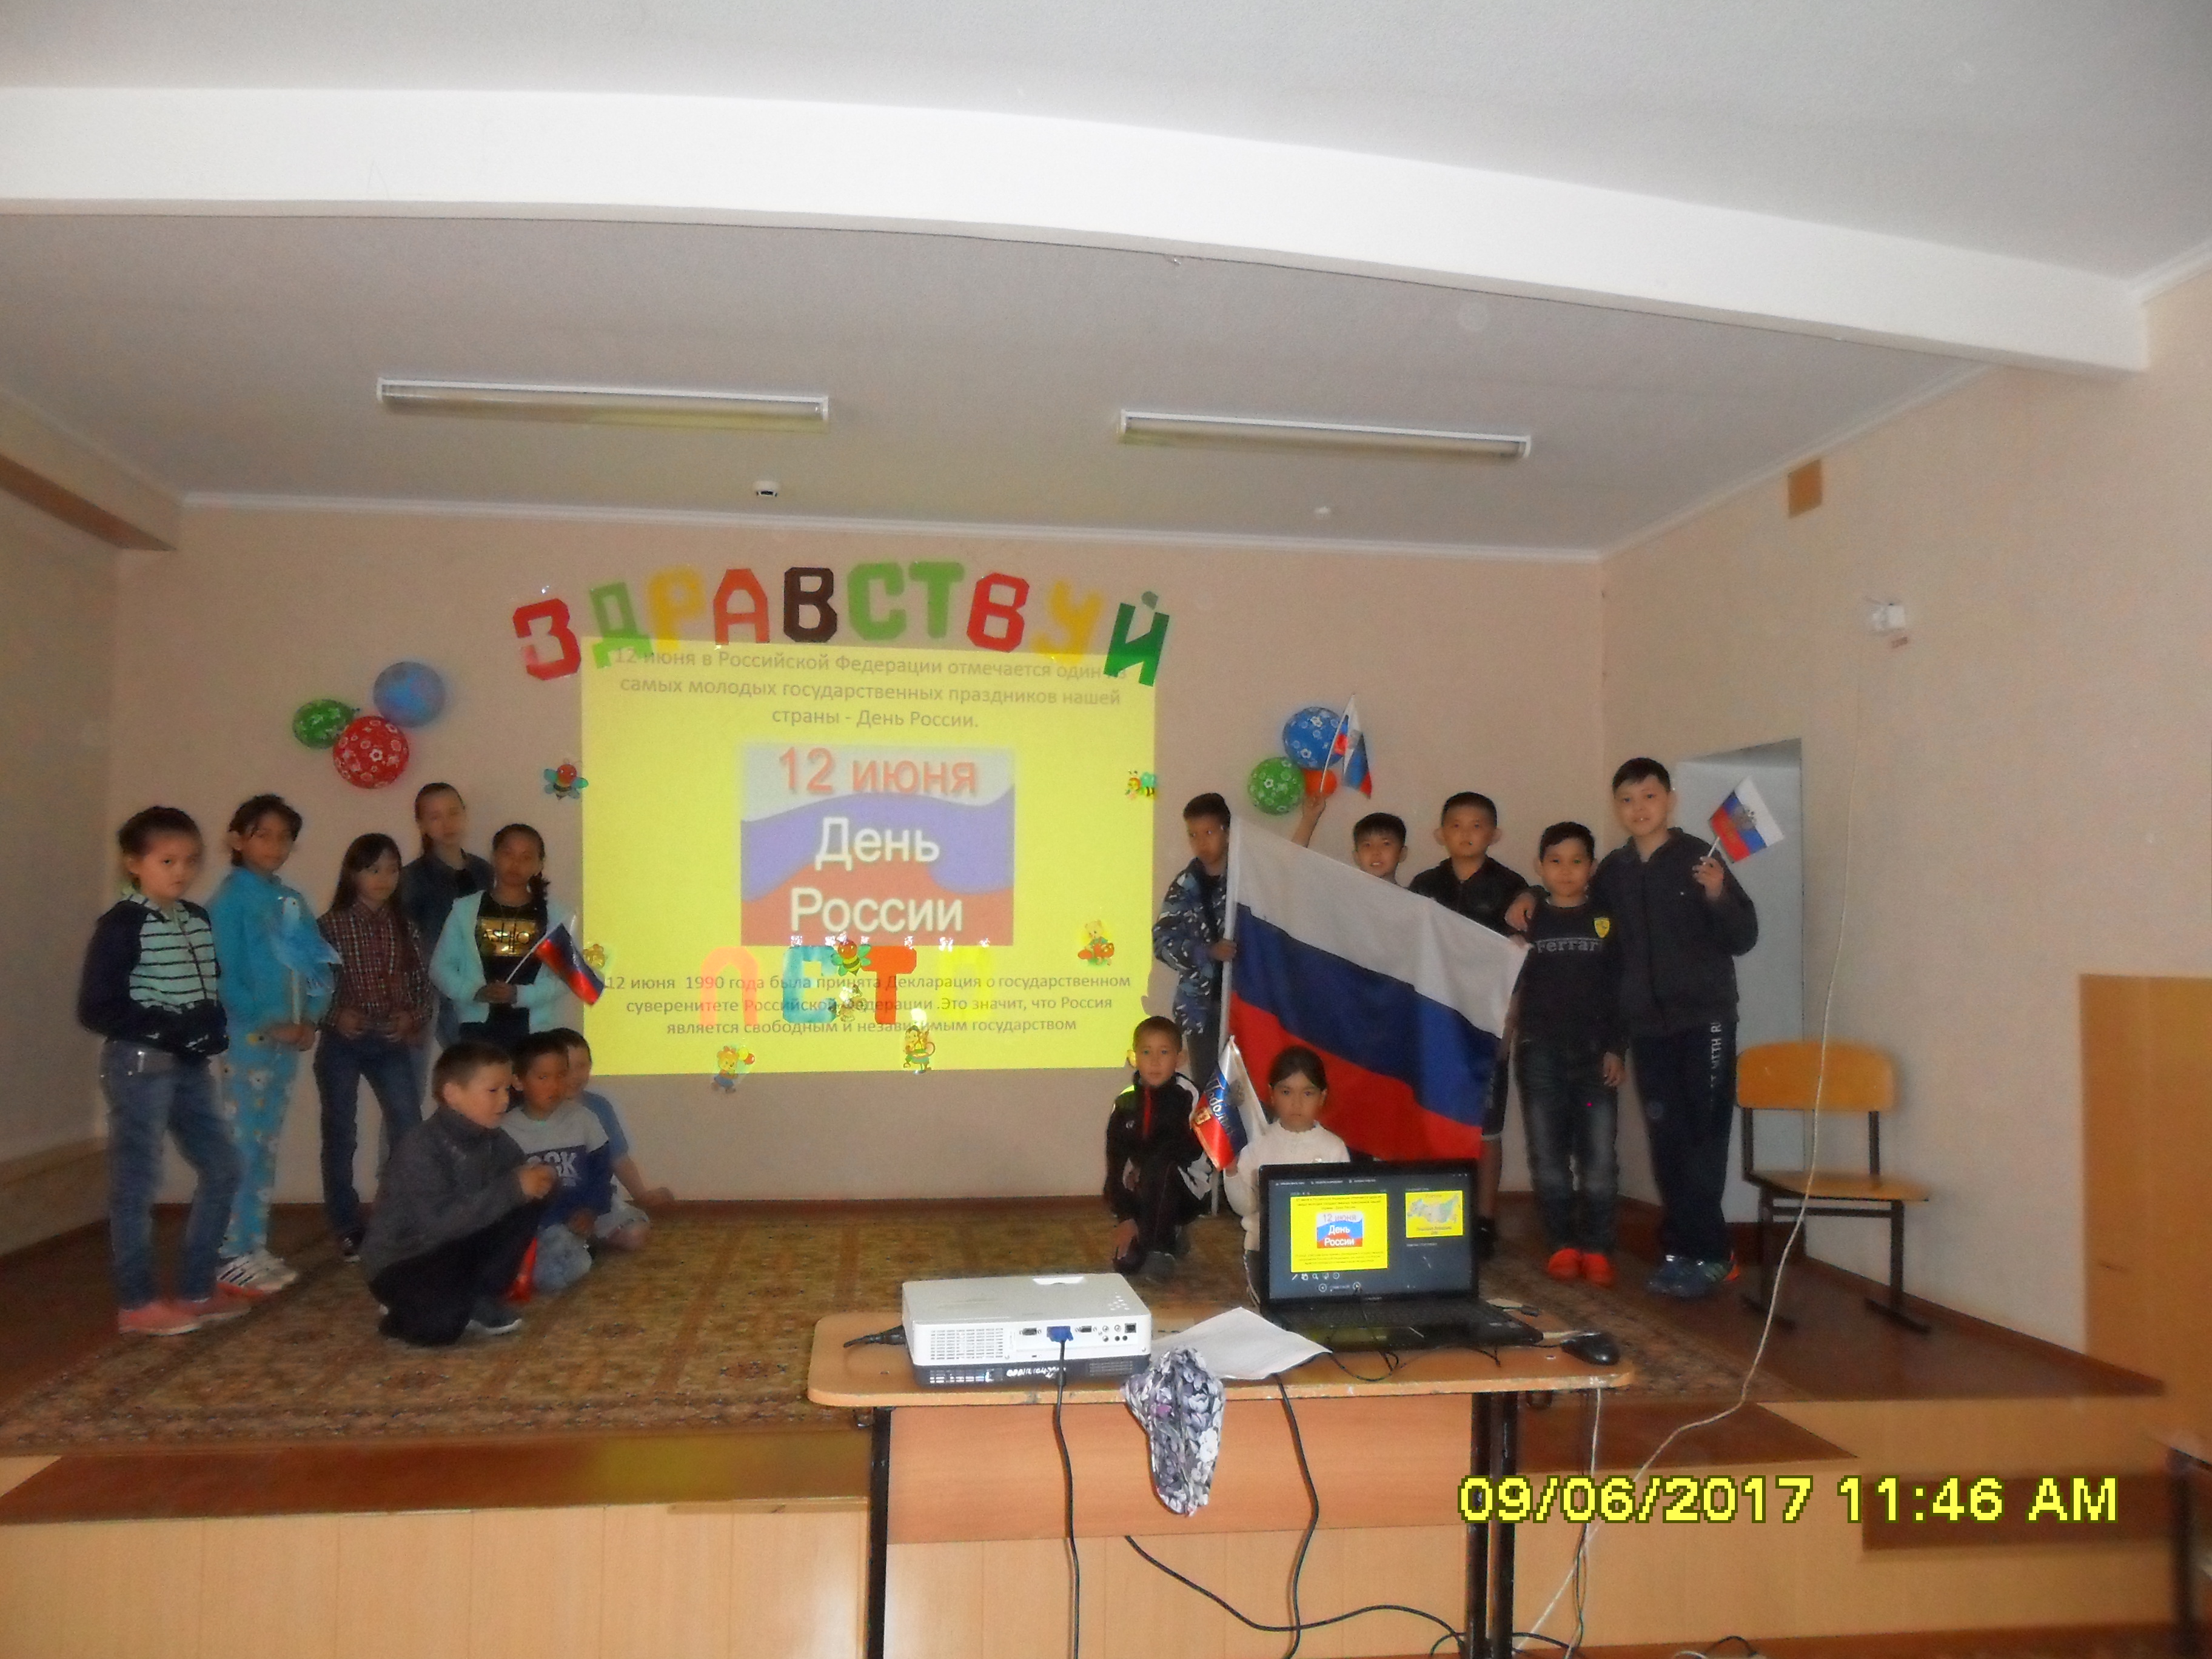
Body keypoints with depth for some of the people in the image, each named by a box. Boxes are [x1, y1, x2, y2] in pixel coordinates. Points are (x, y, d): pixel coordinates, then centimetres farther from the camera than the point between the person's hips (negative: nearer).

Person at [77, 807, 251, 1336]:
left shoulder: (198, 919, 8)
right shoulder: (123, 924, -13)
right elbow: (95, 1009, -16)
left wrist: (215, 1027, -1)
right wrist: (170, 1028, -21)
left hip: (190, 1066, 8)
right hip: (140, 1066, -7)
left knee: (222, 1169, 10)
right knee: (136, 1183, 2)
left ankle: (197, 1288, 21)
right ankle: (137, 1302, 13)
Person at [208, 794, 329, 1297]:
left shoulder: (292, 901, 12)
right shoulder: (229, 899, -8)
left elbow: (317, 967, 10)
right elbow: (224, 975, -14)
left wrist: (310, 1020, -4)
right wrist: (268, 1025, -16)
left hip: (289, 1039, 7)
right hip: (247, 1038, -7)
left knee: (267, 1145, 12)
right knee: (241, 1145, -4)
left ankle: (256, 1248, 20)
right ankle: (233, 1256, 3)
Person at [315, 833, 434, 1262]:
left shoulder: (404, 926, 5)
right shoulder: (331, 925, -5)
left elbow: (421, 982, 6)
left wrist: (412, 1017, -10)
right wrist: (338, 1015, -20)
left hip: (391, 1043, 3)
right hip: (342, 1043, -3)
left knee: (409, 1129, -2)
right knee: (340, 1135, 6)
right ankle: (346, 1229, 18)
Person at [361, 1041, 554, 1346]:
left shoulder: (493, 1140, -4)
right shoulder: (420, 1147, -26)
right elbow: (439, 1223, -35)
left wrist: (536, 1182, -25)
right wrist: (513, 1189, -35)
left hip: (456, 1250, 7)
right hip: (401, 1262, -7)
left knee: (529, 1204, -12)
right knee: (442, 1324, -34)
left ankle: (482, 1299, -1)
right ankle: (408, 1312, 1)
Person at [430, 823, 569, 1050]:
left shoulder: (554, 916, 7)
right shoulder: (465, 909, 9)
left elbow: (564, 977, 0)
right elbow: (440, 966, 7)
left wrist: (520, 995, -15)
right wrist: (475, 992, -10)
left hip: (536, 1031, 0)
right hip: (478, 1030, 0)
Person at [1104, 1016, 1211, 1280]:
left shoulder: (1188, 1097, -13)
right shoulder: (1125, 1103, -1)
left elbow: (1191, 1150, -18)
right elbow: (1115, 1163, -3)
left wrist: (1141, 1161, -16)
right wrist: (1124, 1217, -10)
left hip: (1187, 1191, -4)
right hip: (1142, 1194, 4)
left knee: (1156, 1169, -34)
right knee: (1125, 1263, -9)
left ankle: (1160, 1248, -19)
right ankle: (1171, 1234, 22)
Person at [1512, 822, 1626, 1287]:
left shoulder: (1608, 919, 5)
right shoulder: (1528, 918, 6)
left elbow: (1622, 988, 4)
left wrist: (1616, 1048, -2)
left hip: (1594, 1052, -1)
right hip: (1540, 1053, 1)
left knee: (1599, 1157, -1)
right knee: (1548, 1155, 4)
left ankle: (1597, 1248, 8)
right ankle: (1562, 1245, 13)